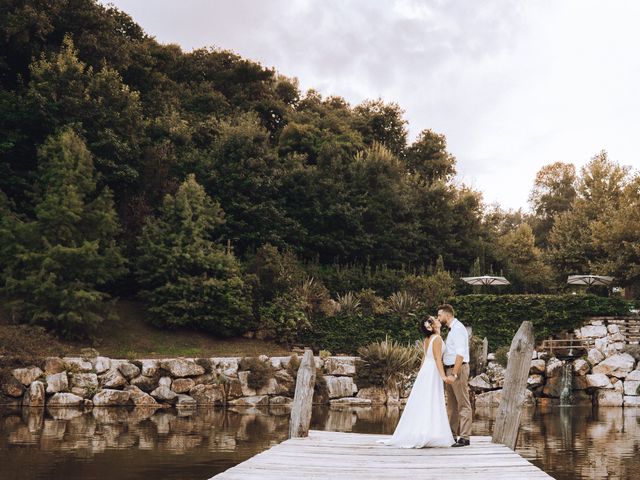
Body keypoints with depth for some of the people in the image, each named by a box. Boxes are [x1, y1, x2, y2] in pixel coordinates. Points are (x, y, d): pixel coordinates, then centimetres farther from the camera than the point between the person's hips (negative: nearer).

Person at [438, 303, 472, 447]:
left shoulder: (458, 329, -12)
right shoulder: (451, 329, 17)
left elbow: (460, 354, -21)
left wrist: (454, 374, -24)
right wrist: (448, 373, 13)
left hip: (458, 368, -10)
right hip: (449, 369, 10)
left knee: (463, 404, -7)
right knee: (452, 405, 13)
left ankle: (464, 437, -7)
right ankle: (452, 435, 19)